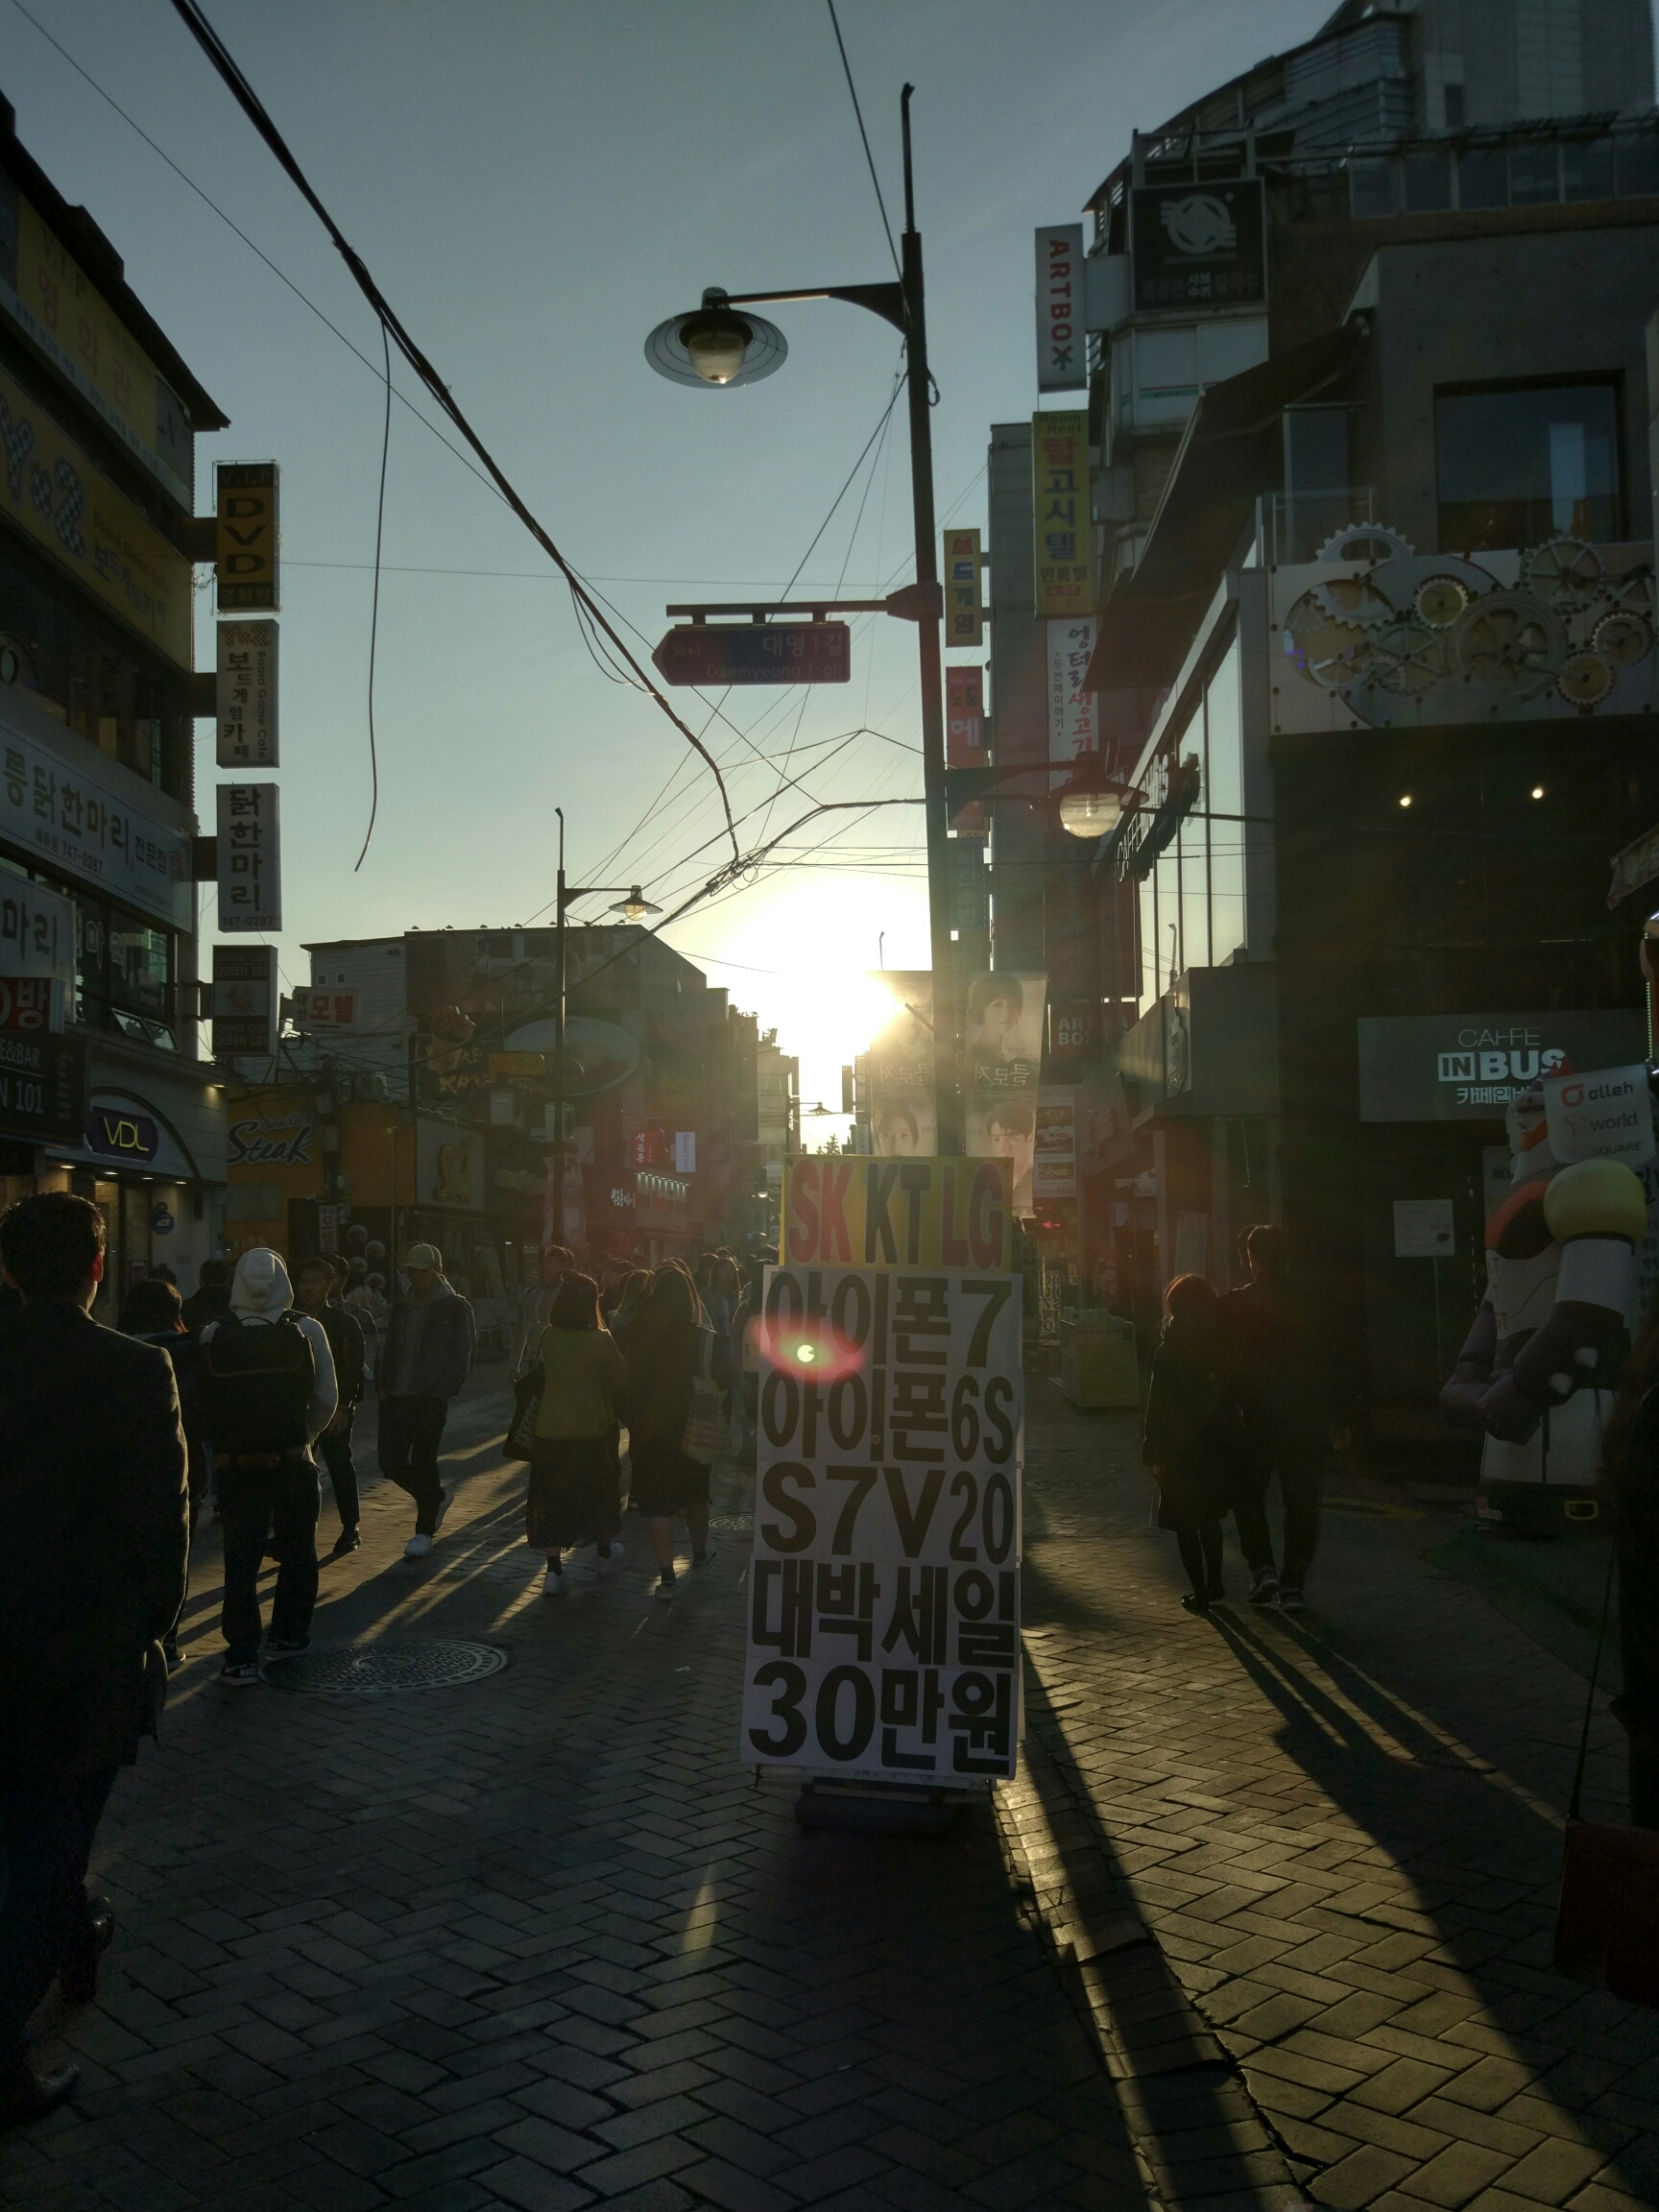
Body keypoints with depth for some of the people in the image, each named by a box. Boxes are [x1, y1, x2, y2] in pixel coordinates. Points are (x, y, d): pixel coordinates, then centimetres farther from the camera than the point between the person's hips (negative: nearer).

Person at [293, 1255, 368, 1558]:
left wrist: (342, 1407, -15)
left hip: (334, 1408, -4)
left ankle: (350, 1530, 13)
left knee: (340, 1466, 3)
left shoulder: (345, 1322, -4)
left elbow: (355, 1367, -9)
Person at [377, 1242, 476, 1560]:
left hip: (431, 1400, -6)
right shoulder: (402, 1308, 14)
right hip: (398, 1398, 6)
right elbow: (390, 1351, 18)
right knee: (391, 1461, 2)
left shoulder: (455, 1308, -4)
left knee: (423, 1462, 0)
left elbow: (461, 1355, -8)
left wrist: (442, 1391, -17)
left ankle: (424, 1531, 15)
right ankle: (436, 1497, 29)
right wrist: (382, 1385, 4)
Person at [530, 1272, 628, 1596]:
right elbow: (620, 1377, -5)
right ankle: (605, 1553, 36)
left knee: (552, 1496, 8)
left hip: (550, 1431, 2)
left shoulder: (548, 1337, -6)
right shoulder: (601, 1340, -15)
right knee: (598, 1491, 18)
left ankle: (553, 1569, 3)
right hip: (592, 1431, -2)